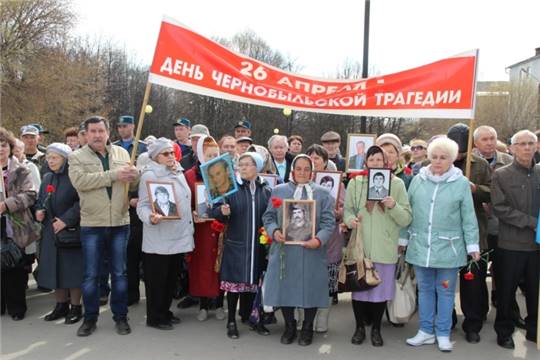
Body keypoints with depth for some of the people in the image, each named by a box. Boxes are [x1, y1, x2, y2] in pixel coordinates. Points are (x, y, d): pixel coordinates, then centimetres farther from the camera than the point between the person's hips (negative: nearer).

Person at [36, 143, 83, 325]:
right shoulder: (47, 178, 11)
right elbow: (40, 201, 20)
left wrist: (66, 220, -21)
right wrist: (38, 211, 0)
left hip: (70, 231, -7)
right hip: (50, 232, 7)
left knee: (71, 269, 0)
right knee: (54, 269, 11)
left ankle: (75, 307, 12)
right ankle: (61, 305, 25)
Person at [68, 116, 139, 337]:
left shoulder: (122, 153, 9)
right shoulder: (77, 157, 0)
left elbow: (134, 182, 8)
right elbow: (80, 181, -19)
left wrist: (134, 175, -17)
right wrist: (113, 175, -21)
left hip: (120, 223, 2)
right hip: (92, 225, -2)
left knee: (119, 273, 10)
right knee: (90, 275, 7)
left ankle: (120, 316, 22)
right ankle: (90, 318, 21)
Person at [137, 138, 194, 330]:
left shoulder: (179, 173, 13)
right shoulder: (149, 175, -10)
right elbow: (143, 206, -15)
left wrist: (188, 227, 19)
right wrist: (150, 217, -35)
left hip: (178, 237, 7)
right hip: (158, 239, -7)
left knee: (171, 277, 16)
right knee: (156, 279, 4)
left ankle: (165, 311, 31)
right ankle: (155, 317, 16)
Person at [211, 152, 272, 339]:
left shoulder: (266, 191, 6)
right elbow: (215, 211, -3)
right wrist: (222, 211, -23)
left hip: (258, 245, 2)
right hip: (235, 244, -1)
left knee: (254, 281, 7)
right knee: (234, 281, 3)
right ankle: (231, 321, 16)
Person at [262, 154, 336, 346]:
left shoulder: (322, 194, 5)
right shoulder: (278, 191, 8)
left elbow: (329, 222, -2)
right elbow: (268, 216, 7)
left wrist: (319, 239, -19)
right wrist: (274, 230, -13)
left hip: (311, 251, -1)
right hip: (284, 250, 1)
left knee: (310, 288, 5)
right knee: (285, 287, 6)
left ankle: (307, 328, 25)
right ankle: (289, 326, 26)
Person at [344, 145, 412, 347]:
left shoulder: (397, 184, 1)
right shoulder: (355, 182, 3)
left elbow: (406, 219, -1)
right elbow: (347, 209, 3)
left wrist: (394, 206, -19)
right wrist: (350, 220, -18)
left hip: (385, 248, 0)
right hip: (360, 245, 0)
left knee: (381, 289, 10)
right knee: (359, 287, 9)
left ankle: (376, 329, 28)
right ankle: (360, 327, 28)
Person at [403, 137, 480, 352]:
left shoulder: (461, 183, -4)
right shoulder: (418, 180, 3)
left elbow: (468, 218, -1)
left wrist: (473, 245, -2)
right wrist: (402, 239, 10)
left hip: (448, 248, -2)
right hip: (420, 246, 3)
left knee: (445, 292, 9)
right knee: (425, 290, 13)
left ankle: (443, 334, 23)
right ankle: (426, 331, 26)